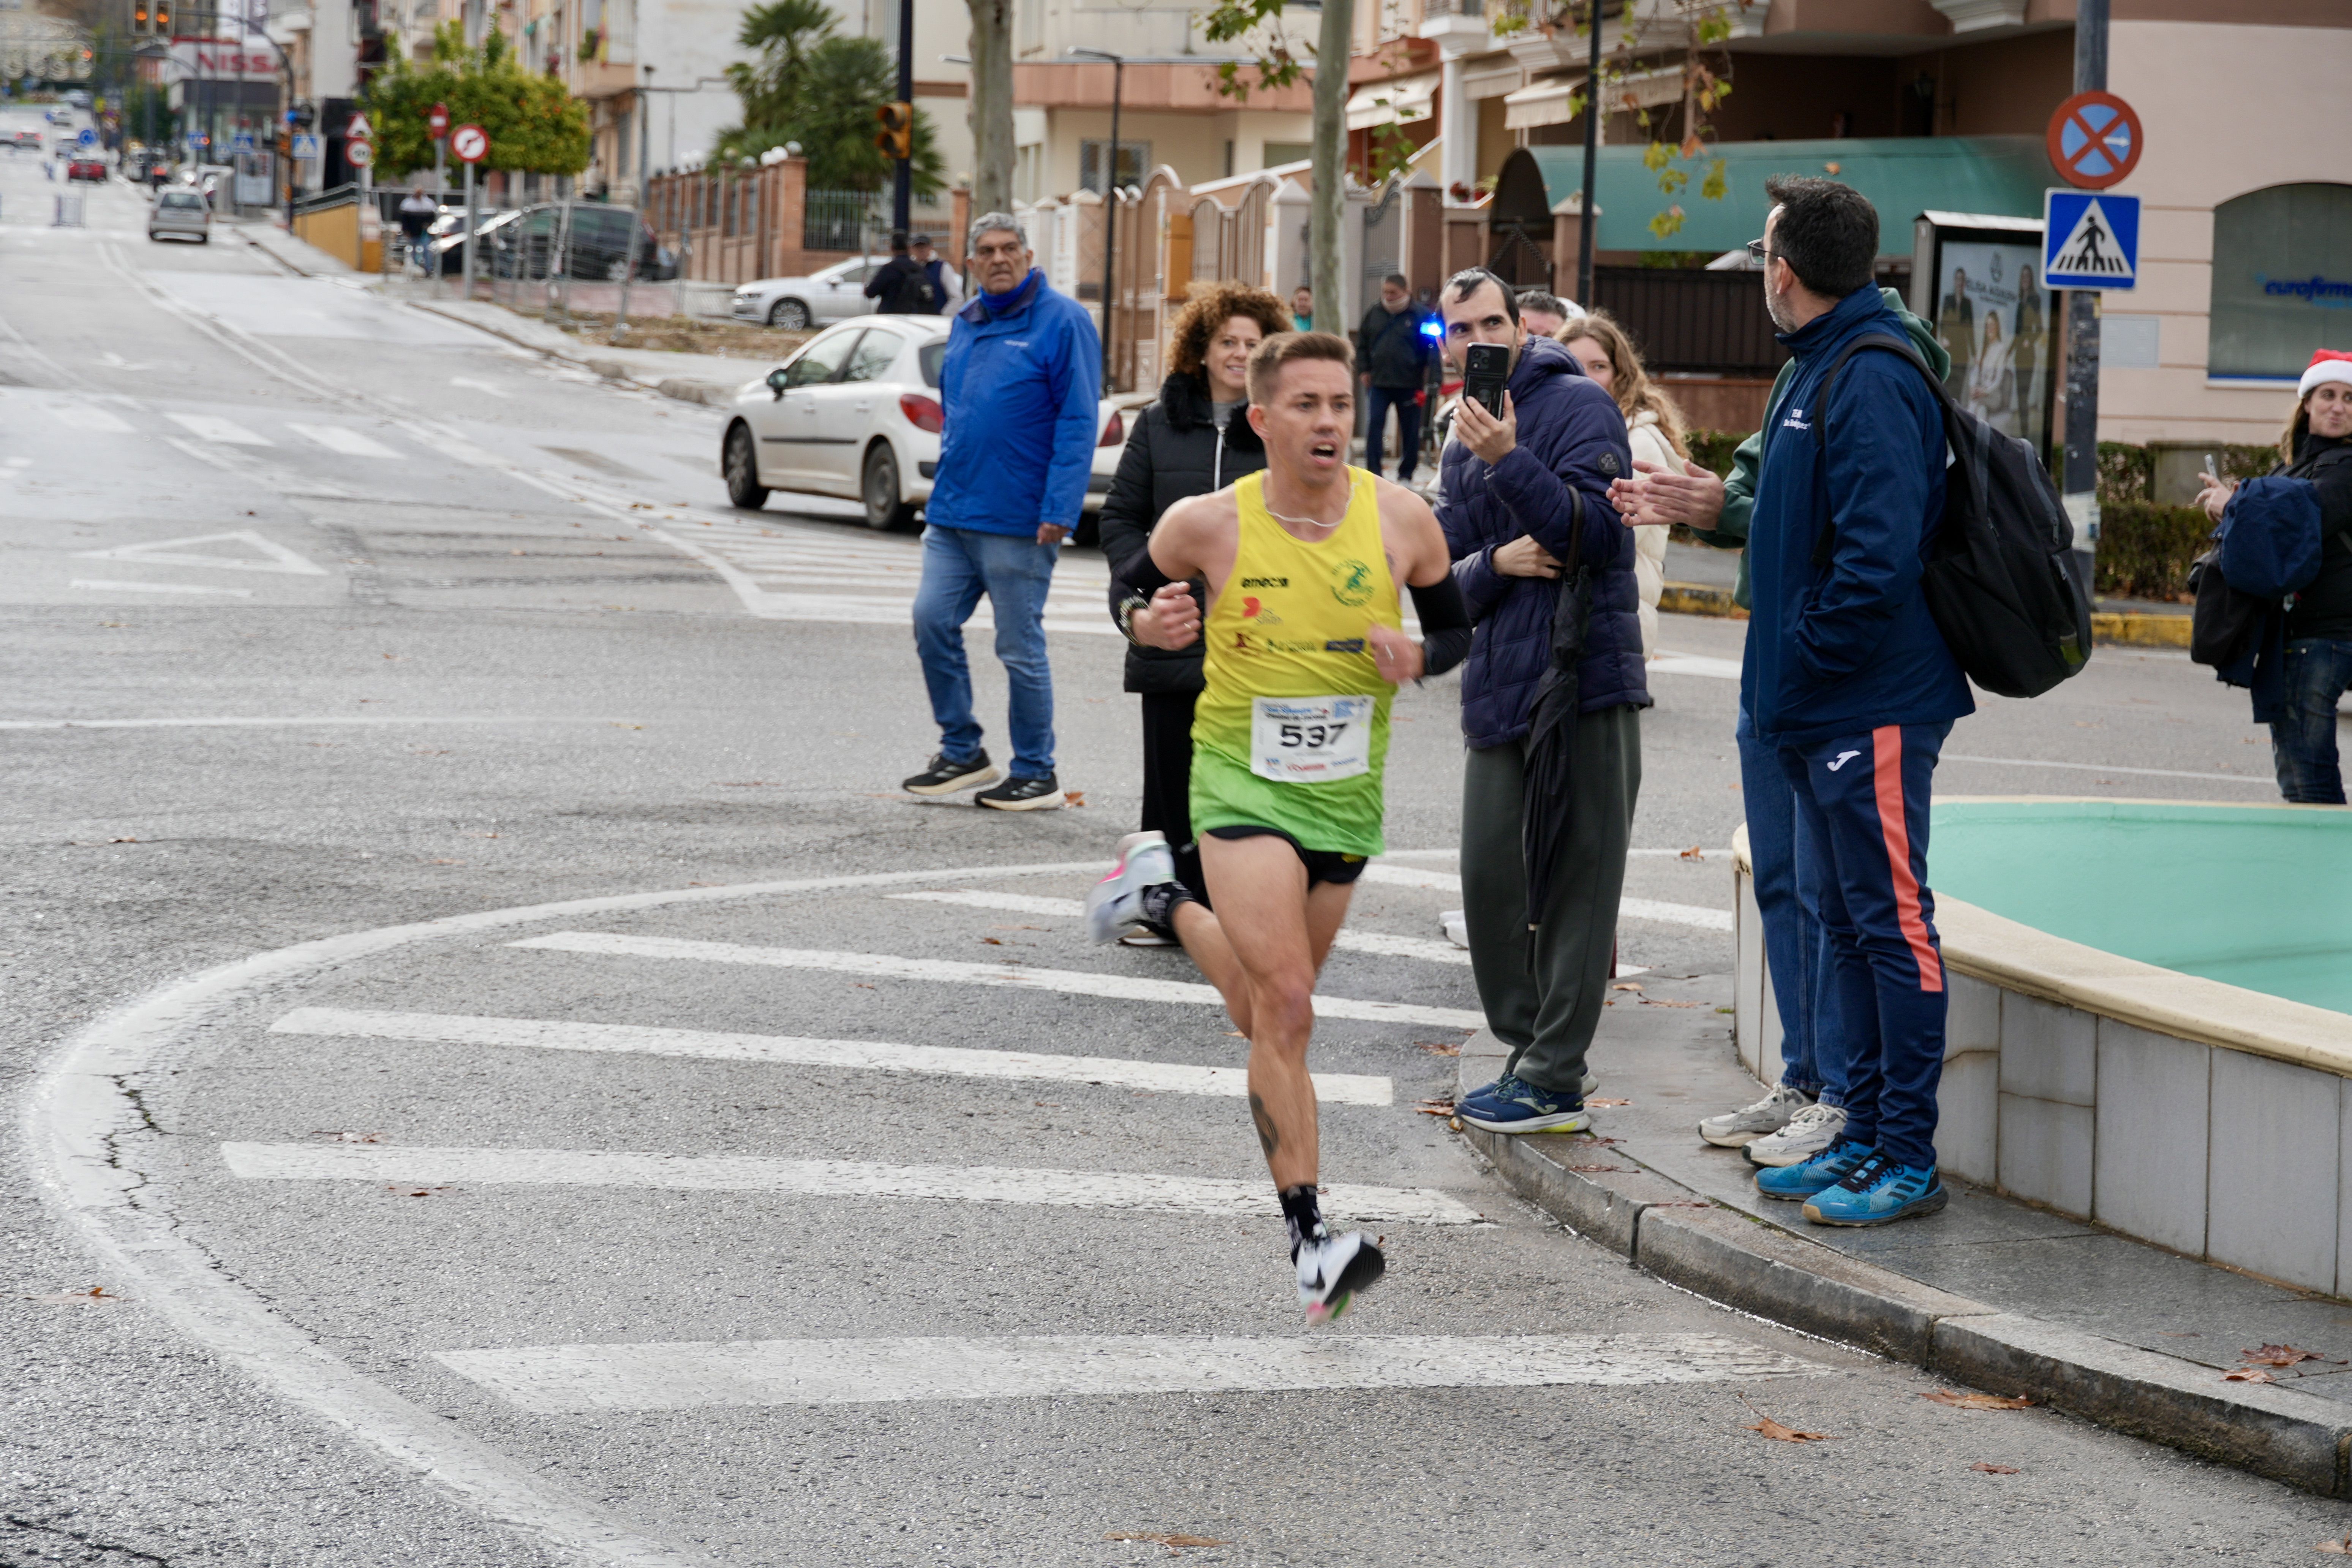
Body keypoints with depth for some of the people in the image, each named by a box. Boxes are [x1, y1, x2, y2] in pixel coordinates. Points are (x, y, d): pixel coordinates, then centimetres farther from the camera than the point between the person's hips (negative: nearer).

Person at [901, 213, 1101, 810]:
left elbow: (1078, 421, -12)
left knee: (1020, 648, -1)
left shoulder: (1062, 322, -7)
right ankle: (961, 753, 15)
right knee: (933, 622, 2)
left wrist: (1059, 510, -18)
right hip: (953, 515, 7)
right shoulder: (964, 325, 15)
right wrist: (947, 486, 18)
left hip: (1019, 522, -7)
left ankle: (1036, 773, 11)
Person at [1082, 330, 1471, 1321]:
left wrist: (1418, 657, -15)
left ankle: (1163, 898, 46)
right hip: (1241, 782, -4)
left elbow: (1457, 629, 7)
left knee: (1264, 1017, 17)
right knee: (1287, 1008, -17)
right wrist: (1153, 627, -16)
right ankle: (1309, 1239, -14)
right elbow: (1132, 589, 7)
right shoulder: (1207, 525, -12)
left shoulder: (1401, 519, -7)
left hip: (1347, 793, 4)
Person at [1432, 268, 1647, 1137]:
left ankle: (1555, 1079, -2)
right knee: (1491, 878, 7)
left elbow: (1596, 529, -16)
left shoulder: (1579, 406, -4)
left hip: (1582, 676, -8)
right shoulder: (1462, 448, 19)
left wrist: (1508, 461, -25)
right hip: (1496, 689, 8)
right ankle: (1529, 1052, 20)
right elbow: (1446, 579, 13)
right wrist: (1495, 563, -8)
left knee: (1576, 883, -4)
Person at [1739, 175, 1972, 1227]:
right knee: (1848, 922, 15)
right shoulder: (1818, 370, 14)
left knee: (1892, 922, -4)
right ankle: (1867, 1137, 24)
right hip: (1822, 707, 11)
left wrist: (1811, 653, -17)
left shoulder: (1870, 383, -18)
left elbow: (1880, 552, -26)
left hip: (1873, 706, -11)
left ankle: (1908, 1161, 0)